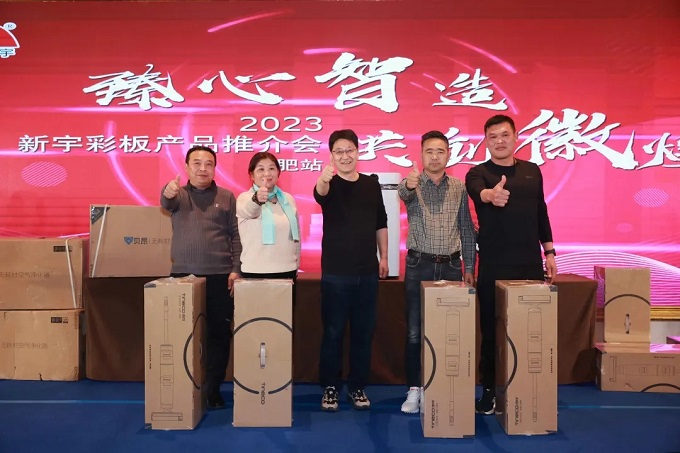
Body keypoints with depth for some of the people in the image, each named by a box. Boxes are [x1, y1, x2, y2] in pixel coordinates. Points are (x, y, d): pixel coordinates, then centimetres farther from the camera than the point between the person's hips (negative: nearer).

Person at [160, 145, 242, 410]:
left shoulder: (227, 197, 8)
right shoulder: (178, 194, 7)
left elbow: (236, 236, 5)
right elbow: (166, 203, -18)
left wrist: (236, 269, -6)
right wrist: (168, 192, -43)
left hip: (219, 276, 0)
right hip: (182, 274, 0)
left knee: (219, 333, 4)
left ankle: (212, 389, 16)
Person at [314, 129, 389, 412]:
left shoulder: (371, 184, 8)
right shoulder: (330, 185, -4)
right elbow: (320, 194, -31)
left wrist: (383, 256, 12)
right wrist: (323, 180, -53)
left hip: (367, 271, 4)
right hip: (335, 272, -3)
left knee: (363, 332, 10)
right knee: (333, 332, 4)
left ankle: (357, 387, 24)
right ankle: (330, 387, 19)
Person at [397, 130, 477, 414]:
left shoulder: (459, 188, 8)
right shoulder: (412, 184, -2)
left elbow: (467, 229, 11)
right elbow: (403, 193, -28)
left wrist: (469, 267, 7)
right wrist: (410, 185, -52)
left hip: (451, 266, 2)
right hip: (419, 266, -2)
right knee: (414, 332, 2)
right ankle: (414, 389, 14)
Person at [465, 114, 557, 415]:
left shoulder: (532, 171, 11)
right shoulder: (479, 173, -3)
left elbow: (541, 213, 15)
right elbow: (476, 190, -28)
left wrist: (549, 252, 10)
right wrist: (490, 195, -52)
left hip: (530, 264, 4)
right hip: (493, 267, -3)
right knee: (492, 329, 3)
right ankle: (490, 391, 15)